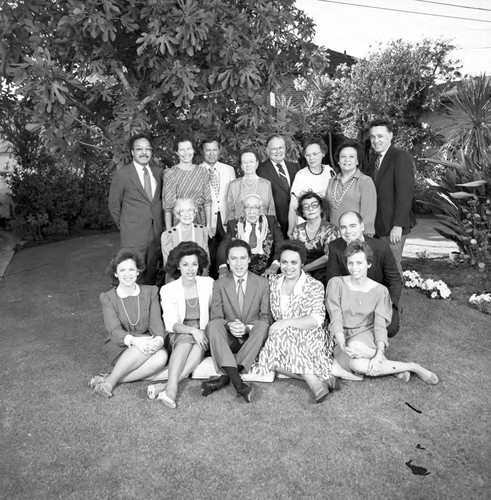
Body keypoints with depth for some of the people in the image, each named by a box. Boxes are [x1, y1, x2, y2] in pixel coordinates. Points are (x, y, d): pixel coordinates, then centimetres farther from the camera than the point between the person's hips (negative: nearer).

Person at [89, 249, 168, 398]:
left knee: (161, 357, -31)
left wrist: (159, 339, -31)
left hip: (145, 342, 3)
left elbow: (156, 323, -8)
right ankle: (110, 382, -22)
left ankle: (109, 379, -23)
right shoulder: (108, 298, -3)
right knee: (146, 344, -33)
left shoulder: (150, 292, 2)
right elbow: (114, 331, -17)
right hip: (118, 347, -2)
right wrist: (134, 340, -38)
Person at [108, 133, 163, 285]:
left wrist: (157, 222, 10)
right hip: (134, 235, -4)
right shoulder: (121, 174, -5)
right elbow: (113, 204, 3)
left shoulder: (158, 172, 9)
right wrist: (123, 226, 6)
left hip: (156, 233, 5)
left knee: (151, 275, 12)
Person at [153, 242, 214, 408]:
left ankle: (167, 386, -41)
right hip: (179, 334, -1)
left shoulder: (208, 283, 2)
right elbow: (171, 324, -8)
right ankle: (172, 388, -46)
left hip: (204, 334, 1)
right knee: (187, 339, -35)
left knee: (199, 346, -33)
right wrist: (192, 330, -25)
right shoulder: (168, 290, -2)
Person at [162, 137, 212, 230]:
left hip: (200, 222, 3)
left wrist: (208, 225, -1)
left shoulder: (202, 171, 5)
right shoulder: (171, 173, -6)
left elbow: (207, 200, 5)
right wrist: (169, 231, -11)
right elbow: (167, 206, -6)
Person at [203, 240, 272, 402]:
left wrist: (247, 327, -21)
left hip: (252, 339, 0)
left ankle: (226, 377, -33)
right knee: (213, 325, -29)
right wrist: (229, 325, -23)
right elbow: (215, 316, -1)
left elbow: (266, 317, -2)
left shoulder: (262, 283, 4)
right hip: (228, 340, 1)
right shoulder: (219, 284, 6)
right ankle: (238, 382, -41)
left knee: (263, 325, -31)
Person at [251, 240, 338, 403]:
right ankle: (321, 379, -21)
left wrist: (286, 322, -21)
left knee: (281, 338, -33)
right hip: (282, 335, 5)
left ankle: (315, 383, -26)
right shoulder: (274, 282, 8)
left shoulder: (314, 286, -6)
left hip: (309, 337, -4)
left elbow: (316, 321, -14)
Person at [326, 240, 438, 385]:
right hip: (343, 337, 1)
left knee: (355, 346, -37)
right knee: (357, 364, -31)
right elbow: (335, 319, -12)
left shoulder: (379, 291, -4)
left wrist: (379, 354, -24)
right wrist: (343, 346, -27)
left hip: (367, 334, 0)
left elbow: (380, 325, -9)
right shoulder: (336, 284, -7)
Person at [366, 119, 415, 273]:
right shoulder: (374, 157, 12)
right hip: (377, 225, 7)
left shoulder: (401, 158, -12)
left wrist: (398, 226, -21)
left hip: (393, 227, -7)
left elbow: (405, 195, -17)